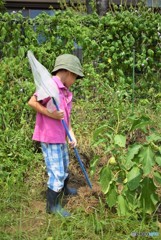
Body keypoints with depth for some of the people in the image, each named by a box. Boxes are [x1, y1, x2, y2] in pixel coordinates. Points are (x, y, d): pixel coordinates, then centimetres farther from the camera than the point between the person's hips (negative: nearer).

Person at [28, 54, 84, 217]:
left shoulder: (66, 91, 9)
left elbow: (66, 116, 11)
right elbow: (32, 102, -22)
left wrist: (71, 134, 3)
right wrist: (50, 114, -27)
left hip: (61, 136, 9)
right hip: (49, 137, -9)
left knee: (64, 167, 26)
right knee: (57, 172, -1)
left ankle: (64, 189, 52)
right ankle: (52, 205, 16)